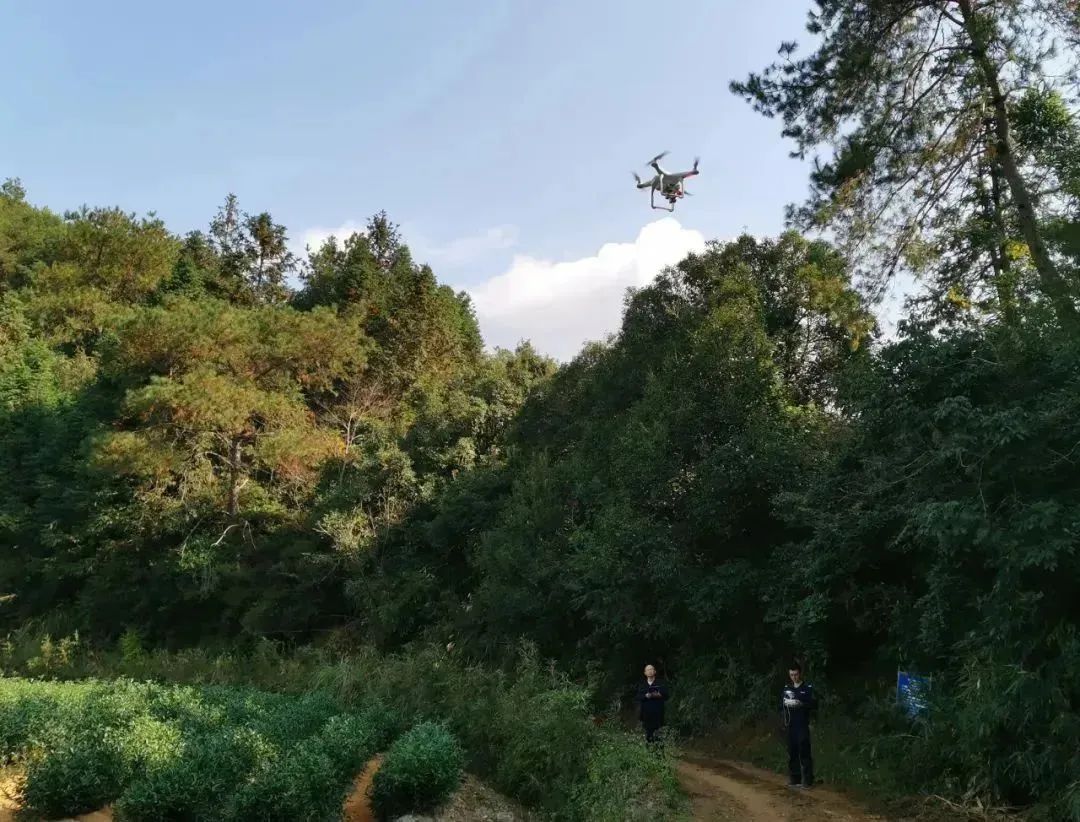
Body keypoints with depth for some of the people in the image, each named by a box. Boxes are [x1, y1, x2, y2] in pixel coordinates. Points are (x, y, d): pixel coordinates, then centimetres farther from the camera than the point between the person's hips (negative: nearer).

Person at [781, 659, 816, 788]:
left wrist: (801, 704, -21)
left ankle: (807, 780, -2)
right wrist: (785, 703, -7)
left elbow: (814, 705, -7)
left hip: (803, 725, -5)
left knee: (804, 753, -7)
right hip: (791, 726, 5)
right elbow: (781, 706, 15)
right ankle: (795, 779, 13)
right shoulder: (787, 689, 14)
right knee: (792, 753, 6)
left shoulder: (808, 688, 0)